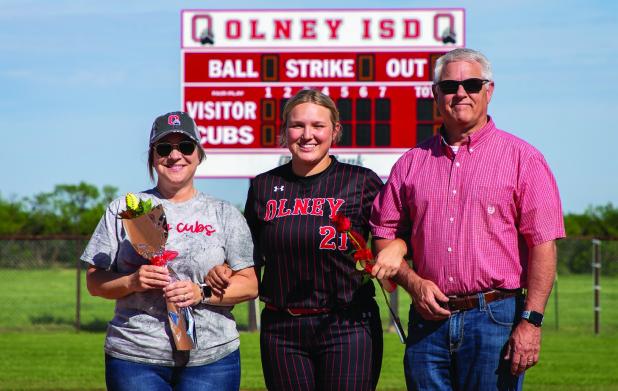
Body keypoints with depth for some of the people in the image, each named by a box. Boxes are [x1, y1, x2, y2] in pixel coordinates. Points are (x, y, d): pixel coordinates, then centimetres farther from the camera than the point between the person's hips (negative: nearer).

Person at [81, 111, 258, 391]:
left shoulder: (224, 215, 10)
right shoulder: (124, 210, 10)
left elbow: (249, 285, 5)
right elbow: (95, 281, 8)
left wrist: (202, 293, -12)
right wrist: (132, 282, -12)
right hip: (134, 356, 0)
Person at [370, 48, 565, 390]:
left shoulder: (521, 158, 1)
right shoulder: (412, 162, 12)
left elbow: (543, 244, -5)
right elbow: (384, 234, 16)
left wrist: (530, 322, -12)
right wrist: (413, 282, -2)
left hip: (495, 318, -3)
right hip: (428, 320, 4)